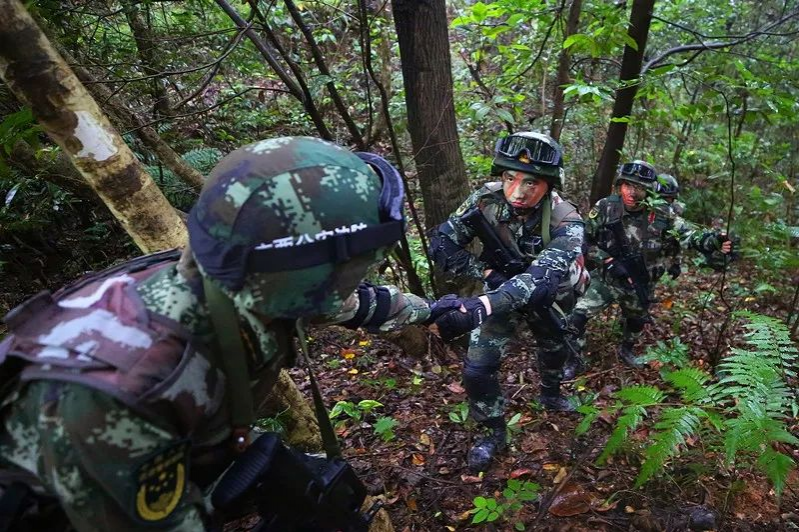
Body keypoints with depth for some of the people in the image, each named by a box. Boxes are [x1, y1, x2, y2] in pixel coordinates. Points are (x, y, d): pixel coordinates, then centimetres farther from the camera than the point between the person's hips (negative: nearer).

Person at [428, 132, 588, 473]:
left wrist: (471, 310, -65)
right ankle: (495, 432, 15)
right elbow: (441, 245, -22)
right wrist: (488, 273, -33)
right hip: (501, 289, 0)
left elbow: (540, 280, -52)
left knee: (557, 350, 25)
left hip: (548, 297, 0)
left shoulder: (565, 222, -36)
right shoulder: (488, 199, -28)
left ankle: (550, 395, 59)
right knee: (477, 368, -12)